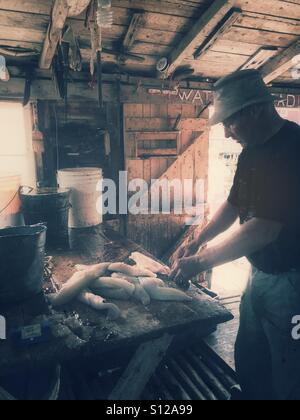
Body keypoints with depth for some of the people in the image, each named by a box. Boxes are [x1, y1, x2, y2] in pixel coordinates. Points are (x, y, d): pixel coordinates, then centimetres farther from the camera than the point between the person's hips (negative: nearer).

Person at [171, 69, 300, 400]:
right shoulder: (252, 152, 6)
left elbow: (265, 227, -29)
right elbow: (234, 204, 15)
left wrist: (202, 262, -22)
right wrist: (198, 242, 5)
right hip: (261, 272, 8)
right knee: (248, 360, 21)